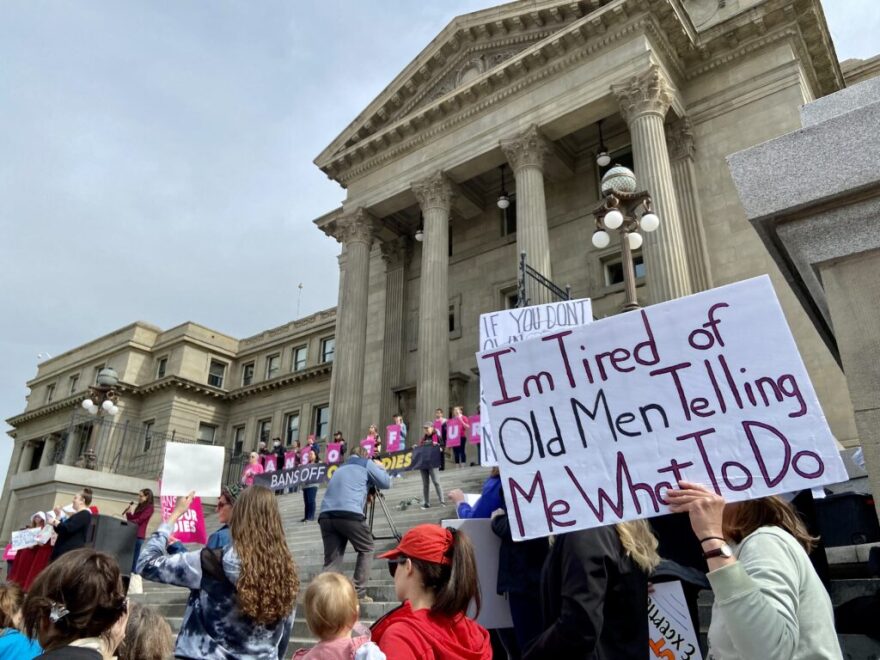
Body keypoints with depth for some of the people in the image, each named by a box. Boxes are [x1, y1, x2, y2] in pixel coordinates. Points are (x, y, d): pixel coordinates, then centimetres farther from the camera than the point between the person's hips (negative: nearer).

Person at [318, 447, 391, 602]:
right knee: (366, 549, 14)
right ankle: (359, 593, 7)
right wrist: (380, 467, 35)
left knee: (331, 560, 7)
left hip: (326, 515, 5)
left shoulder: (340, 468, 35)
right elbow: (386, 483, 17)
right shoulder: (366, 464, 18)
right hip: (350, 513, -5)